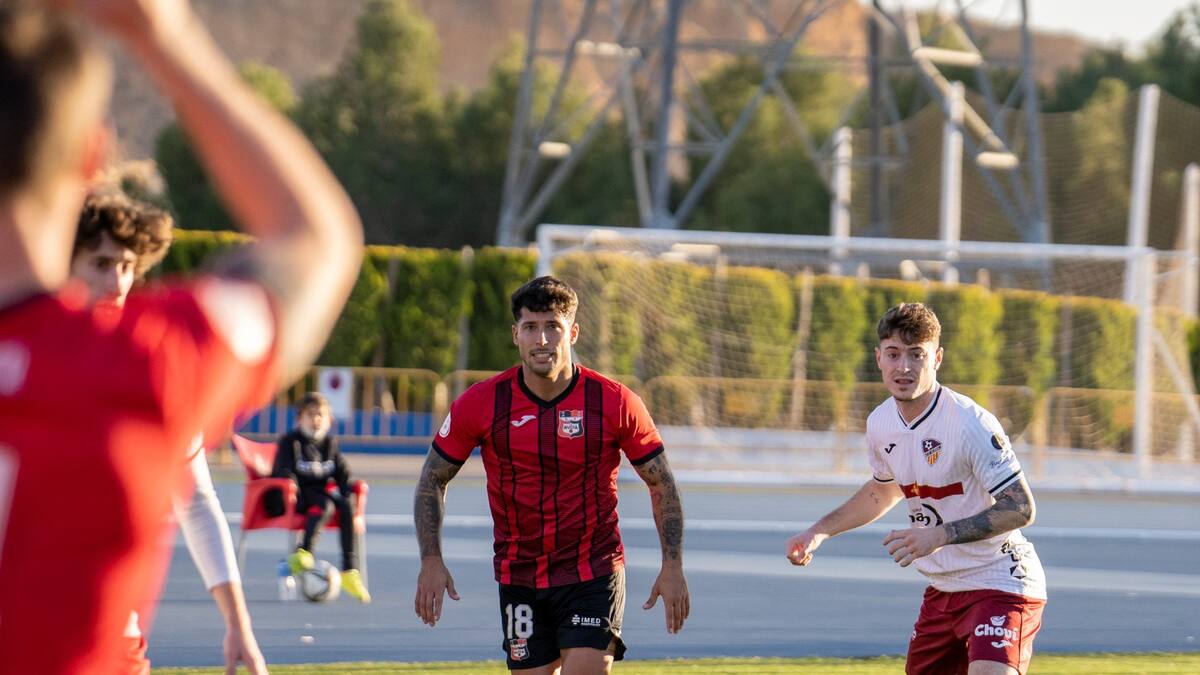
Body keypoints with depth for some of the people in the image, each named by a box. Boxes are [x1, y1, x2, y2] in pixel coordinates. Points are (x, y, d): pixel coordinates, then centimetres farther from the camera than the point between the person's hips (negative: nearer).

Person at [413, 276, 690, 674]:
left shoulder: (615, 403, -8)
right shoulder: (481, 403, -5)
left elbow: (661, 482, 3)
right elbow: (433, 479, 7)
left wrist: (672, 566, -3)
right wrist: (431, 561, -3)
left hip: (594, 574, -2)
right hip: (519, 578, 2)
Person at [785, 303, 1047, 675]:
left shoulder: (972, 424, -22)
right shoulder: (880, 423, 2)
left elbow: (1020, 508, -24)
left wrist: (941, 536, -31)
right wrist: (820, 530, 16)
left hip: (1001, 584, -8)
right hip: (943, 589, 8)